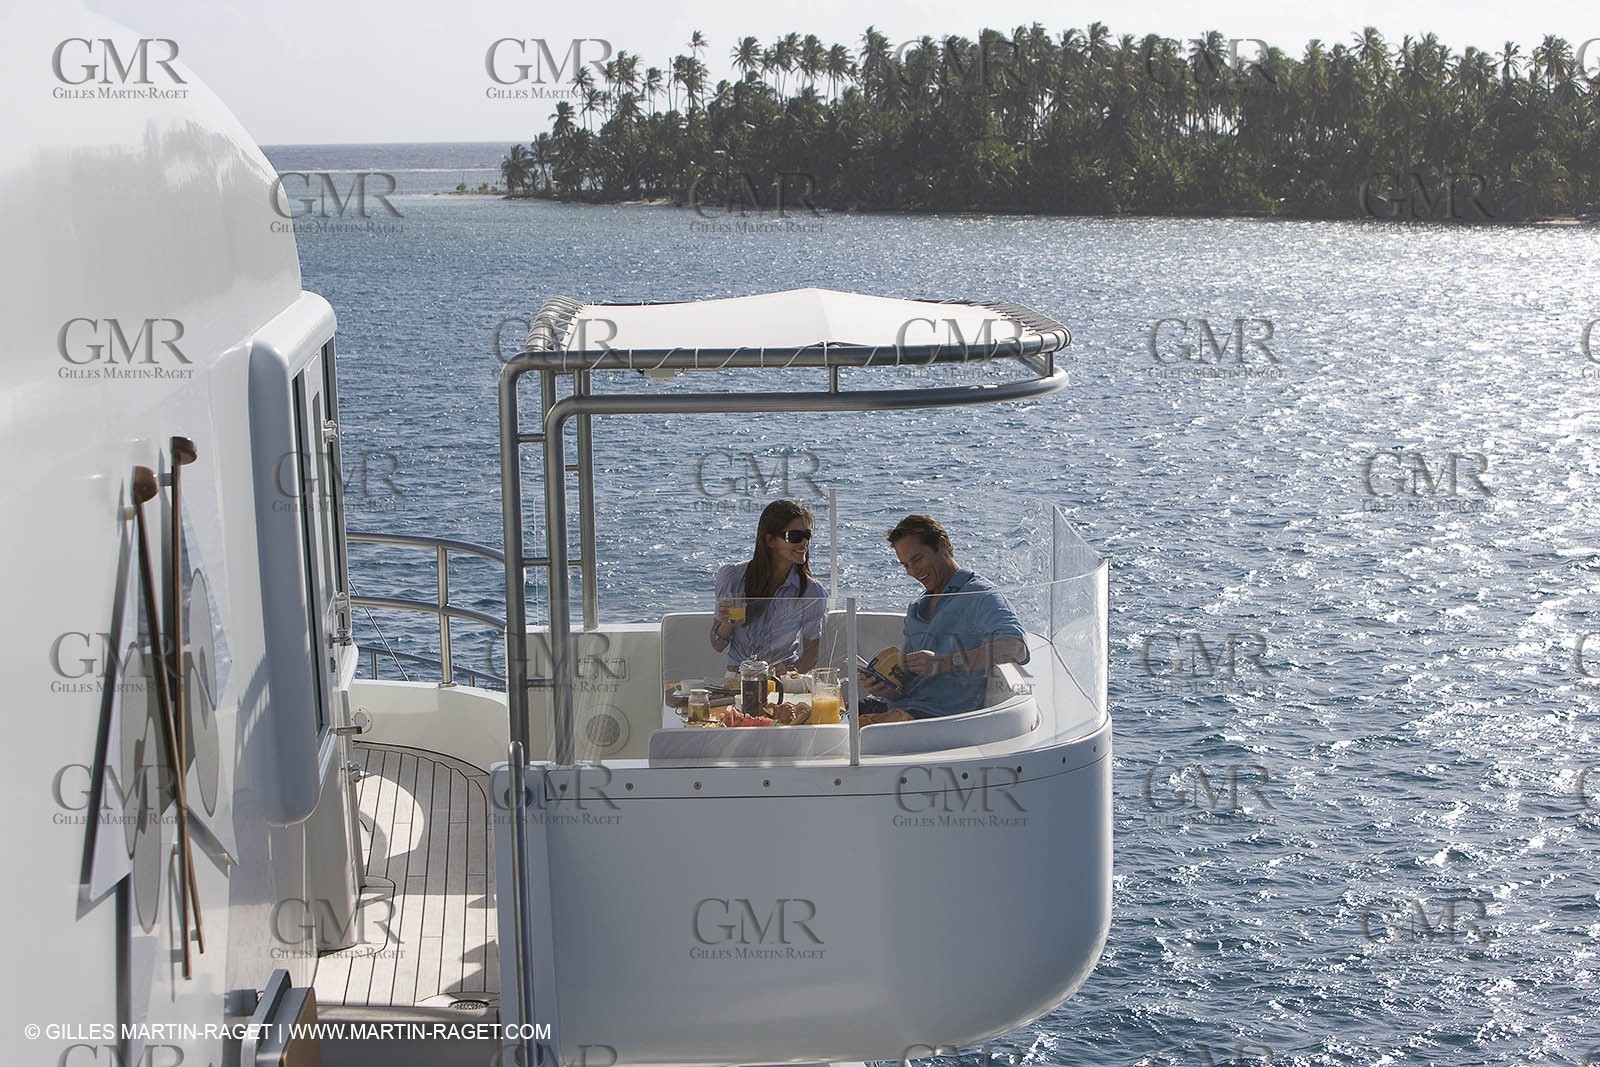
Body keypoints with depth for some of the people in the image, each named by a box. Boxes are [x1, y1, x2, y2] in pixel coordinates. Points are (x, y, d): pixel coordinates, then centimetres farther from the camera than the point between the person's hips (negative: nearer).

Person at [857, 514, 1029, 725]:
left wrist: (942, 663, -23)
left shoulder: (980, 596, -2)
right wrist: (887, 689, -3)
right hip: (900, 707, 8)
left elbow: (1015, 647, -22)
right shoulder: (916, 608, 25)